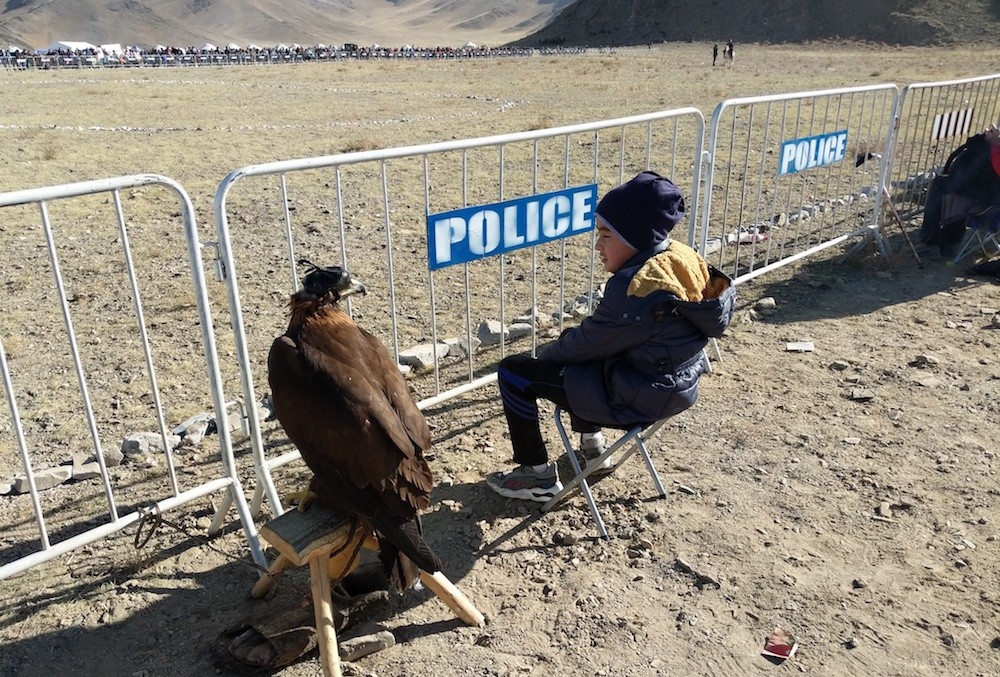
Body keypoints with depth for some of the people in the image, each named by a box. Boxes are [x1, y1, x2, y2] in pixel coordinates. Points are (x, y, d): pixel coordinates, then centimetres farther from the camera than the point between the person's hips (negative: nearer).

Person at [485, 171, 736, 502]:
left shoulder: (634, 290, -29)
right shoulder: (681, 258, -3)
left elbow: (586, 344, -15)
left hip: (637, 399, -9)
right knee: (576, 350, 30)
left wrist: (545, 355, 4)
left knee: (513, 372, -4)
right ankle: (591, 443, 36)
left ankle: (539, 476, 9)